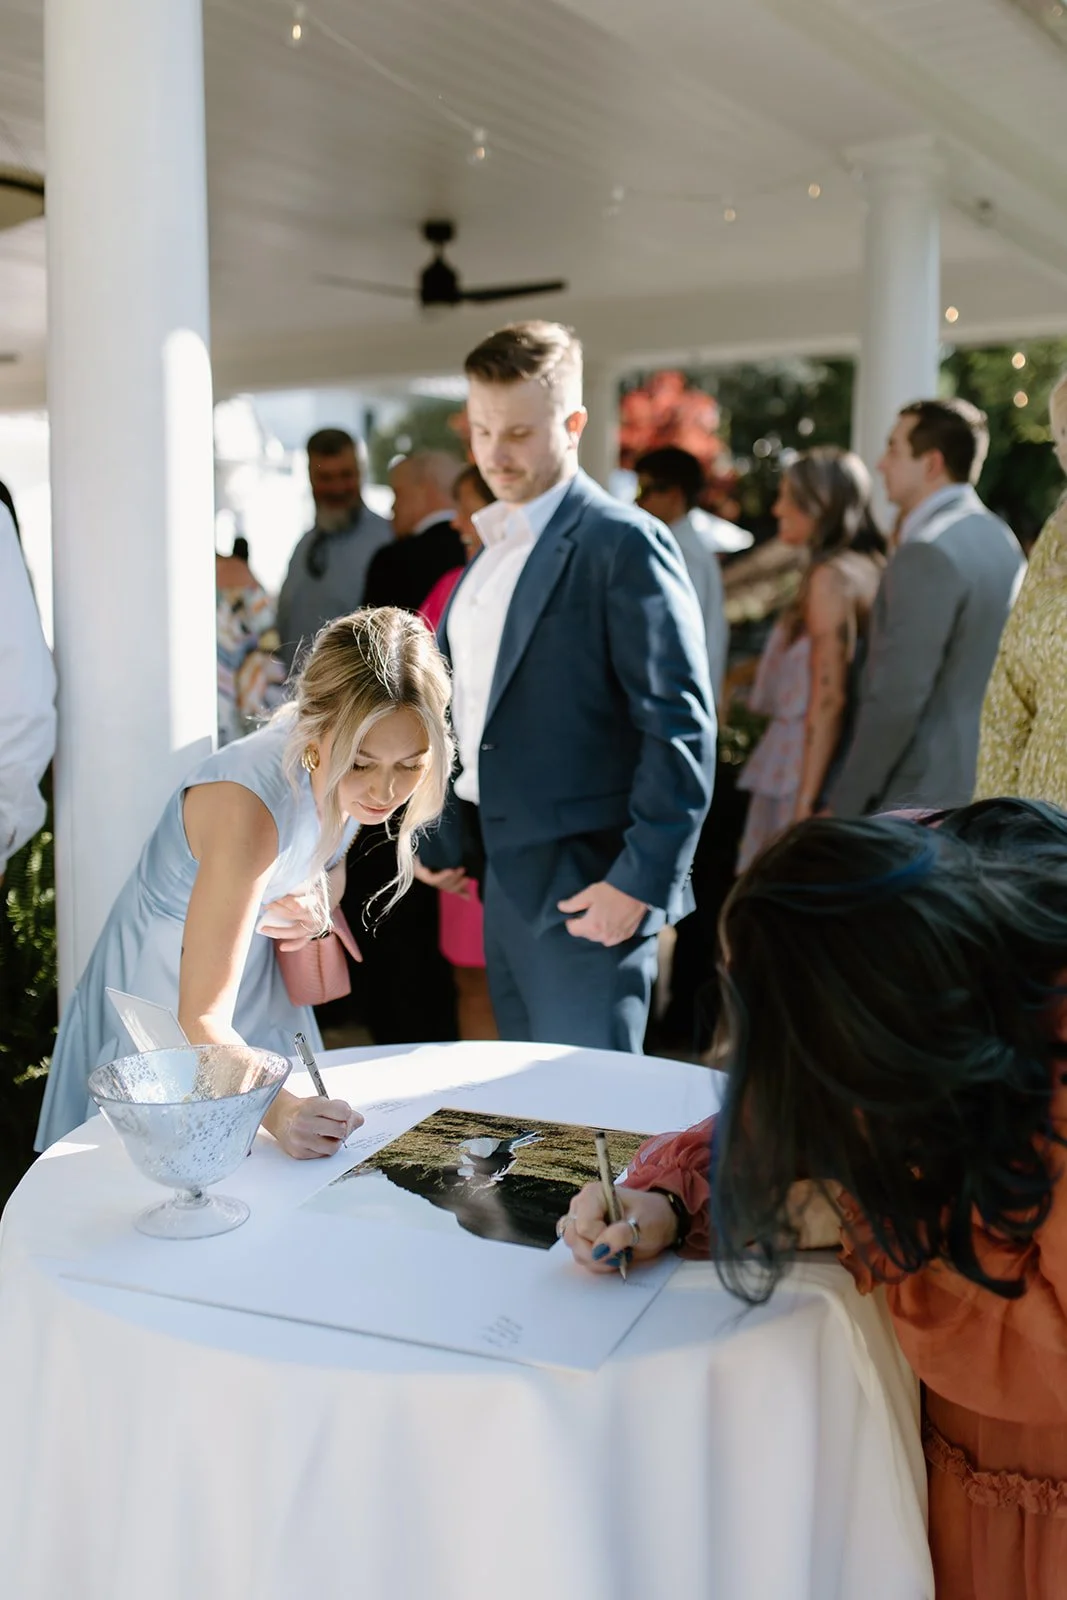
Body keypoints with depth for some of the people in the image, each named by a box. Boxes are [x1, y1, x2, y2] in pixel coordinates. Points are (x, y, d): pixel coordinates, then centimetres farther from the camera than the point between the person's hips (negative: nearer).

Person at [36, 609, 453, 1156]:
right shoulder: (249, 806, -38)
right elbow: (201, 1020, -38)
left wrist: (320, 900, -17)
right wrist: (280, 1111, -54)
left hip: (261, 987, 7)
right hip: (163, 1005, -6)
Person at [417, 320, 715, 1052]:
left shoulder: (623, 542, -12)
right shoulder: (494, 546, 14)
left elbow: (680, 724, -16)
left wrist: (641, 881, -19)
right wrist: (444, 836, 16)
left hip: (586, 887, -8)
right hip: (508, 881, 8)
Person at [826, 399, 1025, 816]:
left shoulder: (927, 555, -18)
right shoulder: (999, 538, 12)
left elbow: (897, 697, -21)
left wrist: (843, 805, -14)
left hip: (923, 797, -9)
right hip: (987, 782, 9)